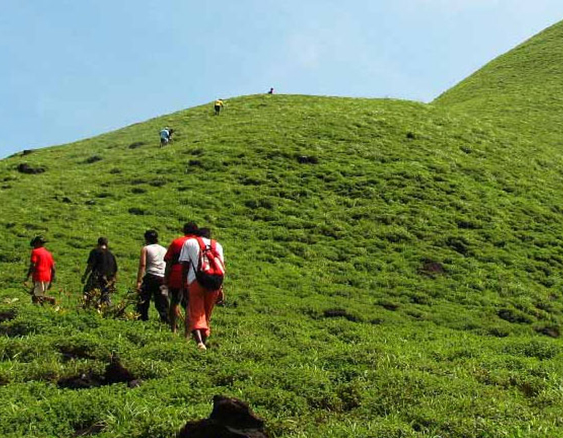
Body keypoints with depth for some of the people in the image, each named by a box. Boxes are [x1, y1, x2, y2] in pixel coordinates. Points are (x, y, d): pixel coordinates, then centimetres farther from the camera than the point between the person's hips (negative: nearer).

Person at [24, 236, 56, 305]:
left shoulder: (35, 251, -2)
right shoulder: (48, 253, 18)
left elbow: (32, 266, -13)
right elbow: (53, 269, 14)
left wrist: (27, 278, -12)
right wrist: (51, 282, 20)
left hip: (38, 278, -7)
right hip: (47, 278, 7)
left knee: (37, 296, -11)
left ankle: (50, 299, -30)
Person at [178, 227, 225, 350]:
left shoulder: (189, 242, 16)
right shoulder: (217, 245, 21)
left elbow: (185, 266, 7)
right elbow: (222, 267, 10)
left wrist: (184, 285, 8)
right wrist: (220, 287, 11)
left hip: (195, 281, -2)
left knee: (196, 313, -7)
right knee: (207, 315, 17)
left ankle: (199, 342, -27)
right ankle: (204, 341, 17)